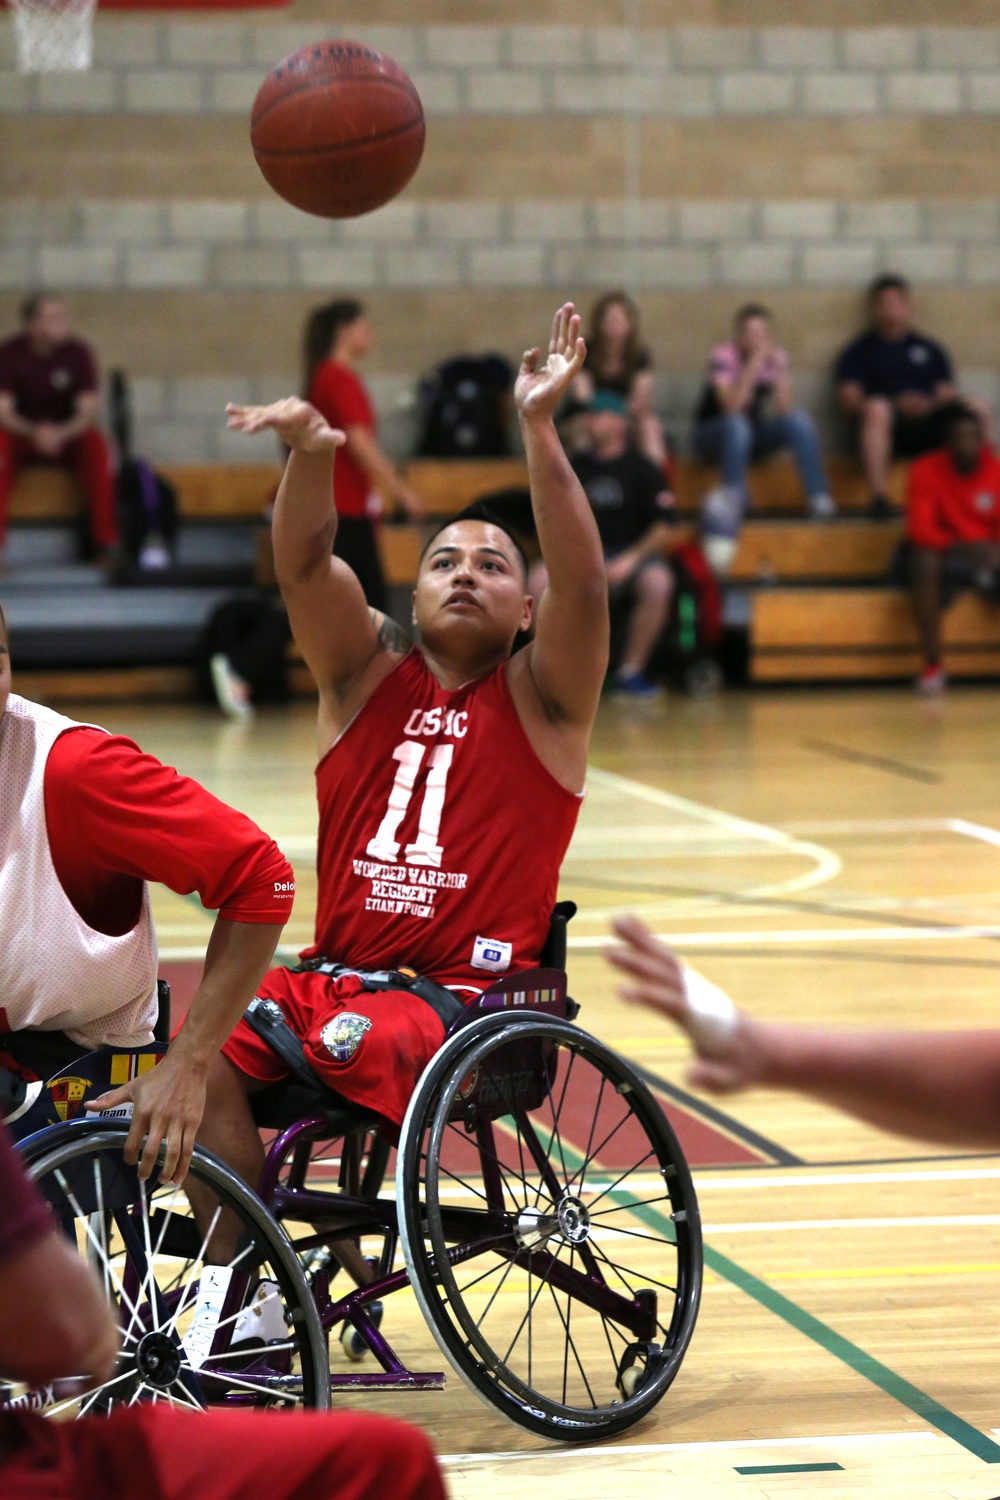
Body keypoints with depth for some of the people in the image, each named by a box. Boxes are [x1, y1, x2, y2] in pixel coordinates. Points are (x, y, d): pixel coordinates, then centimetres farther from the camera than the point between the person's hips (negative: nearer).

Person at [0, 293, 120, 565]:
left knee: (96, 446, -31)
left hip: (68, 435, 0)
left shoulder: (77, 352, -9)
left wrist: (61, 434, -35)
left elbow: (89, 410, -14)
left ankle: (107, 541, -26)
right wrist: (34, 432, -37)